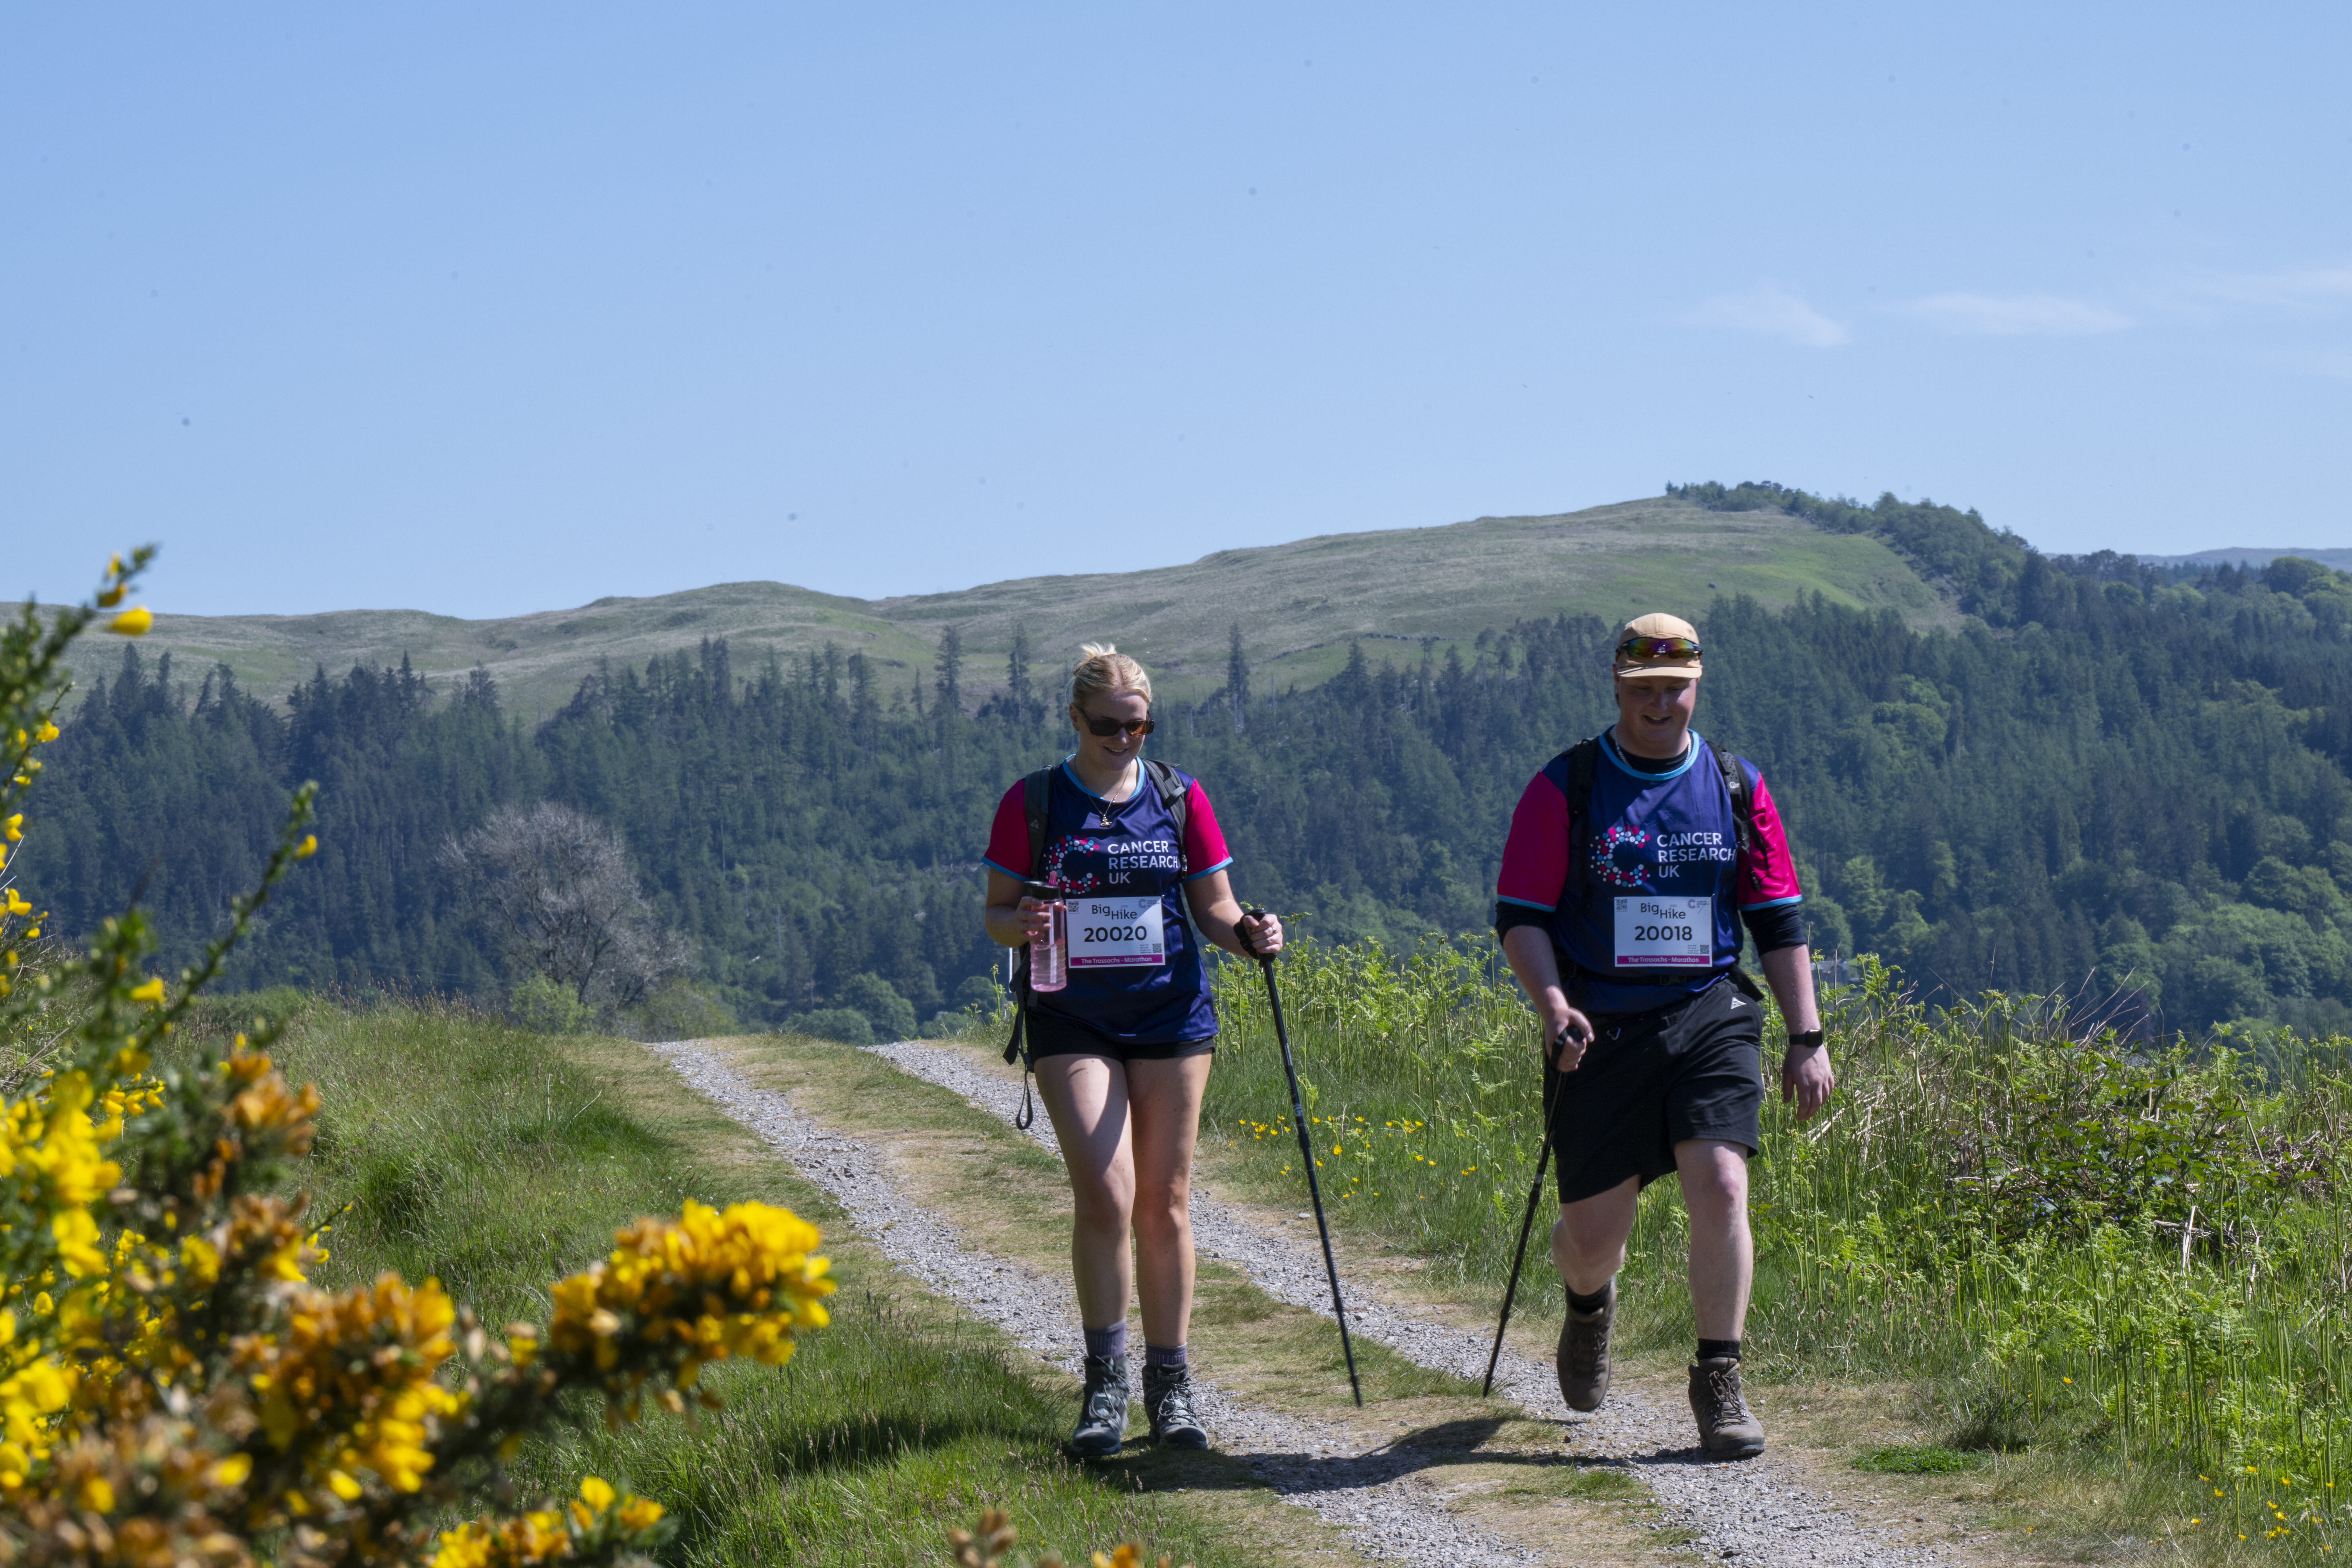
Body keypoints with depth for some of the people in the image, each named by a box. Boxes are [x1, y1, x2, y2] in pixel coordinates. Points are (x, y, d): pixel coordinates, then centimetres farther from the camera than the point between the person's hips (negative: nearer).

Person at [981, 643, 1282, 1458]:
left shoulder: (1180, 798, 5)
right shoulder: (1031, 803, 1)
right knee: (1105, 1195, -15)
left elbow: (1212, 906, 10)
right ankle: (1105, 1385, -3)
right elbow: (996, 910, 5)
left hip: (1172, 1017, 2)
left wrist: (1248, 933, -11)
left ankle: (1169, 1387, 14)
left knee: (1164, 1204, 5)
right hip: (1073, 1022, -2)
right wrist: (1020, 925, -18)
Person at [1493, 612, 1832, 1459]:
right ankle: (1589, 1303, 41)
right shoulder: (1564, 789, 0)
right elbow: (1520, 916, -1)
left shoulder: (1737, 787, 7)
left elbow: (1779, 921, 12)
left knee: (1720, 1186, -18)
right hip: (1599, 1032, -1)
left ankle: (1719, 1385, -6)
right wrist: (1553, 1004, -18)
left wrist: (1807, 1038, 7)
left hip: (1711, 1020, 1)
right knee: (1594, 1225, 3)